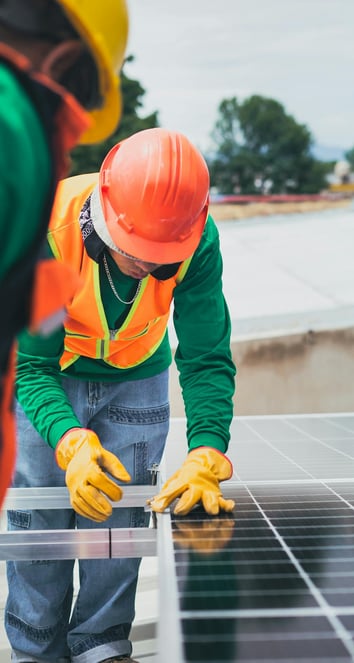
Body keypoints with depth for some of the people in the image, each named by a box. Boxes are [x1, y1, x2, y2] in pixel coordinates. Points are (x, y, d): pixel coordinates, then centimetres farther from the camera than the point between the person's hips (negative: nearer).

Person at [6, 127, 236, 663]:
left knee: (119, 522, 3)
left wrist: (205, 455, -38)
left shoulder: (199, 243, -28)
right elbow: (29, 364, -30)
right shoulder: (44, 229, -34)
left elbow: (208, 359, -23)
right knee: (37, 524, 2)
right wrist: (72, 443, -46)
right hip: (47, 380, -1)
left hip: (136, 383, 2)